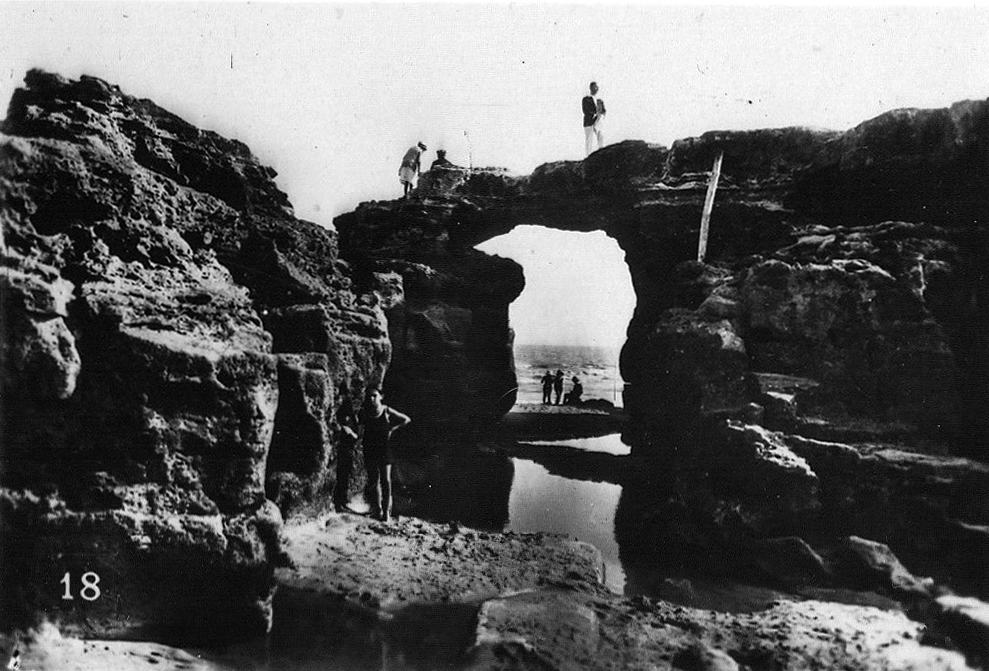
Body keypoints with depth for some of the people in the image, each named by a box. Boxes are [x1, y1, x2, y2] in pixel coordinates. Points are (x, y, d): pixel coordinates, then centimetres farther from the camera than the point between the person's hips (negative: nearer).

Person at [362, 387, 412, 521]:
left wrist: (392, 428, 0)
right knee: (373, 479, 2)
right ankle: (377, 509, 9)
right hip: (369, 448, 2)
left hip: (384, 448, -2)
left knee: (385, 479, -3)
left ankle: (386, 510, 0)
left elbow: (406, 419, 6)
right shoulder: (364, 412, 2)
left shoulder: (387, 411, -2)